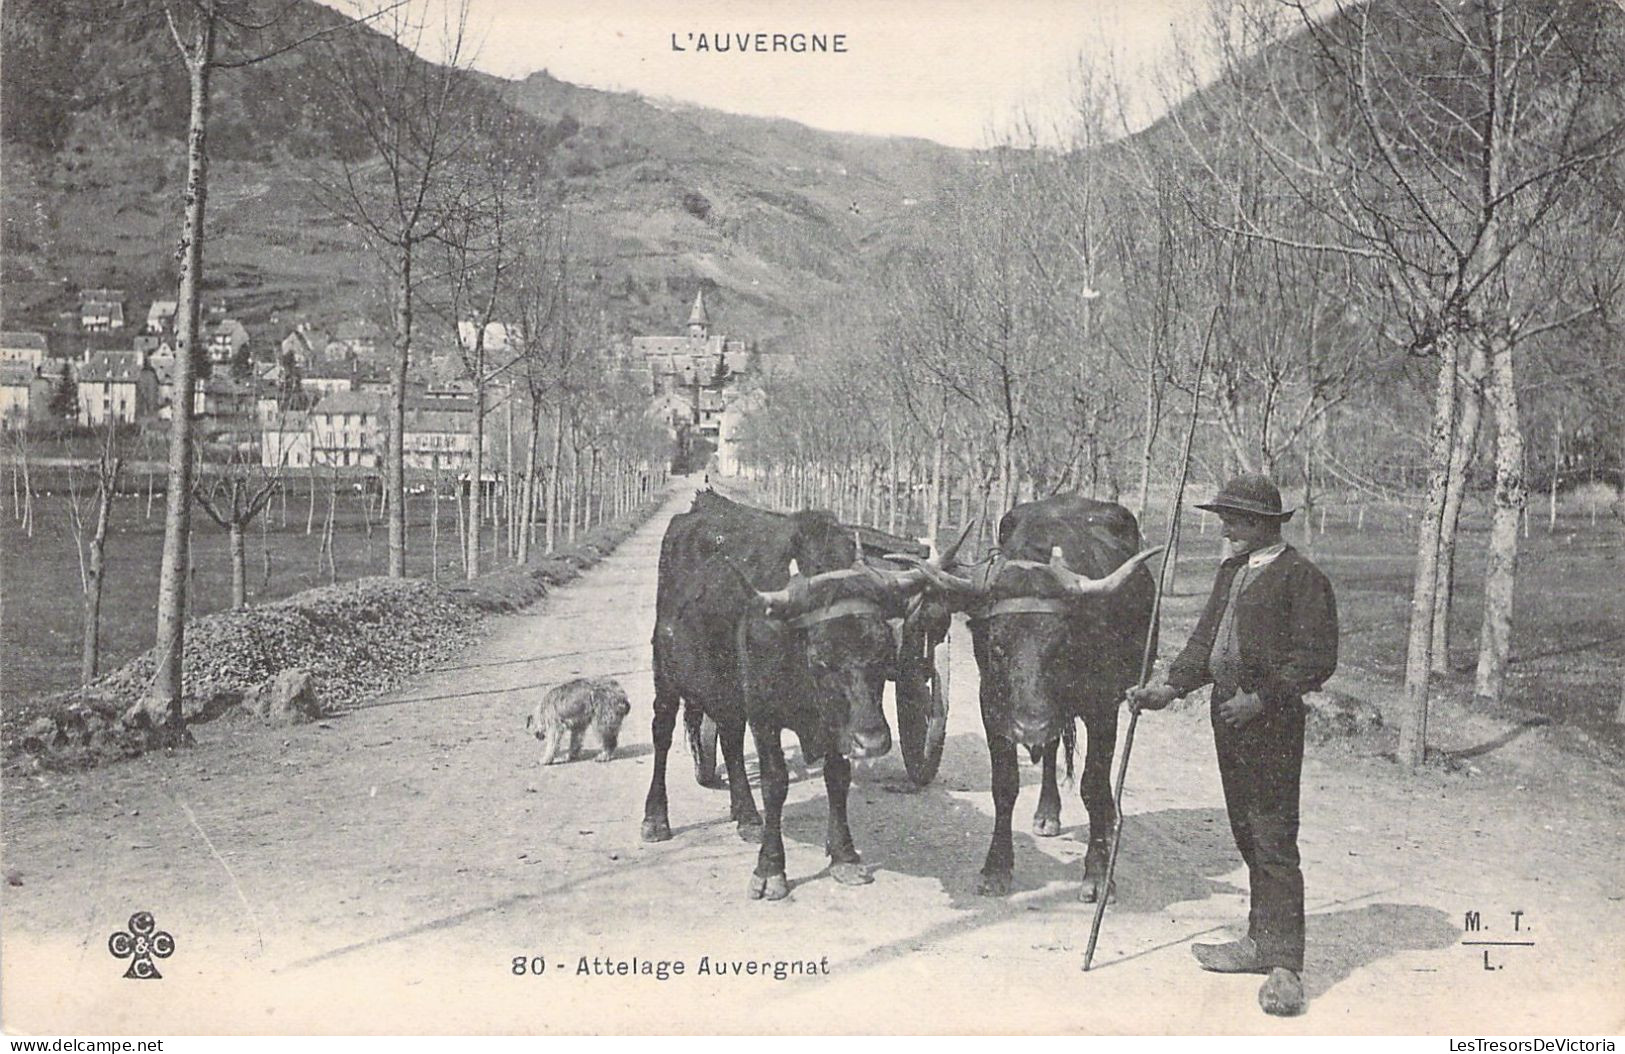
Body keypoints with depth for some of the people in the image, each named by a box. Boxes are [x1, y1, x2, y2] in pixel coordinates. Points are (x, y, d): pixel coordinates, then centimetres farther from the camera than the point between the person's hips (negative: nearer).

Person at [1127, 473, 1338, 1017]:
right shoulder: (1231, 570, 15)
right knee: (1249, 838, 16)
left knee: (1275, 843, -8)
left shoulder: (1301, 576, -10)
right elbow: (1205, 639, 17)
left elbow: (1316, 659, -14)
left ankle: (1285, 966, -4)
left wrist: (1261, 698, -19)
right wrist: (1171, 686, 5)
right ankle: (1261, 942, 27)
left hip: (1273, 722, -9)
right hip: (1228, 716, 9)